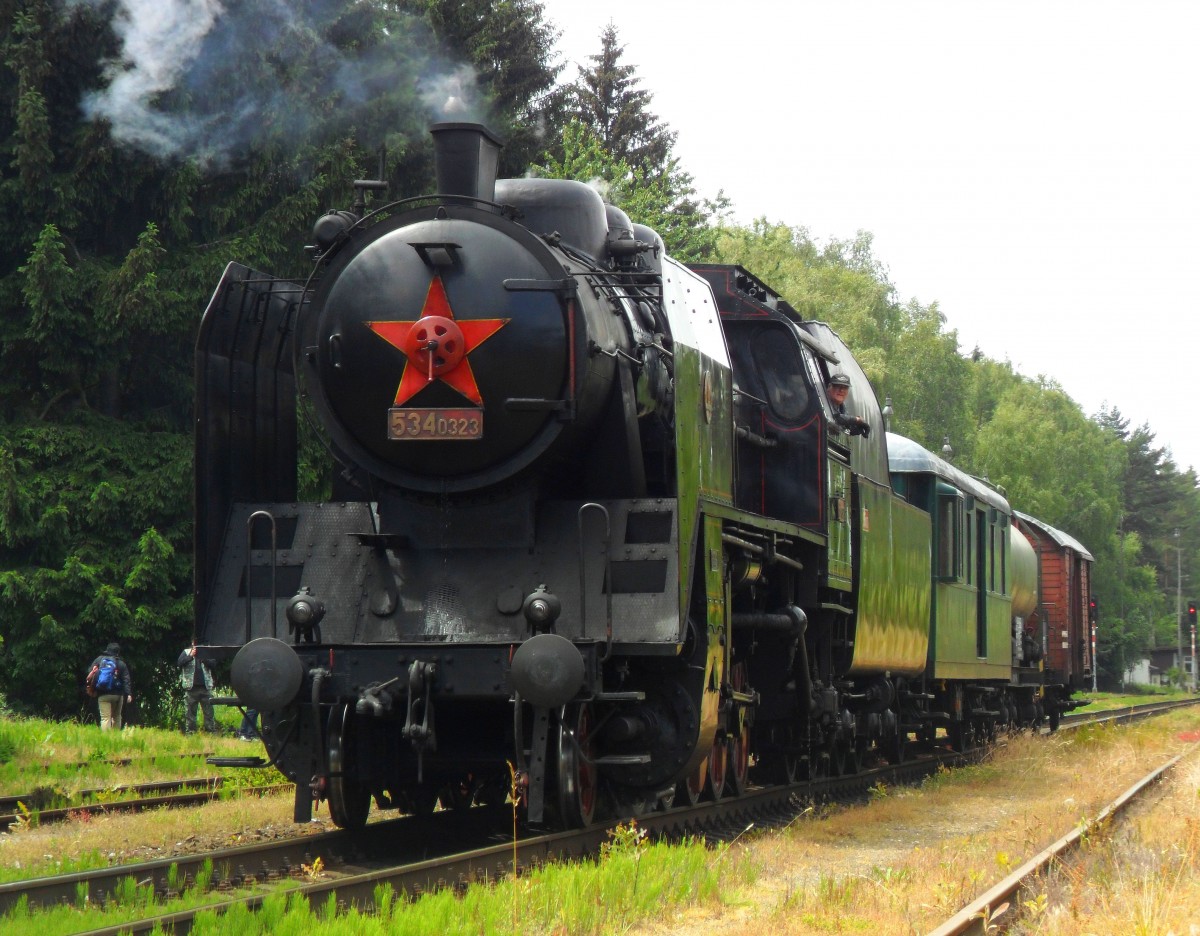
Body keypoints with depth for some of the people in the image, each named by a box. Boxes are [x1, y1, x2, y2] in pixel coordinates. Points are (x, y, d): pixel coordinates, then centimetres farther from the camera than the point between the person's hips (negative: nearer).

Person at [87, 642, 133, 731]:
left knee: (105, 718, -8)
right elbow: (126, 680, -1)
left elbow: (90, 673, 6)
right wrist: (128, 693, -4)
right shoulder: (121, 664, 6)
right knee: (116, 717, 18)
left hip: (103, 694, -1)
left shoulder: (99, 660, 6)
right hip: (118, 694, 1)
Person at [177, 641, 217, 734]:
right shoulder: (186, 652, 10)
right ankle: (189, 731, 6)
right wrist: (191, 655, -15)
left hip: (205, 687, 1)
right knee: (190, 711, 2)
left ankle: (212, 731, 3)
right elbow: (180, 662, -6)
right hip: (191, 687, -1)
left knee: (209, 711, 1)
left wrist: (204, 657, -15)